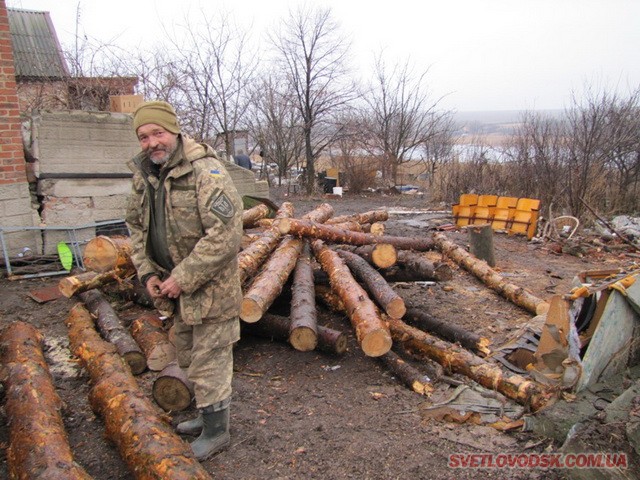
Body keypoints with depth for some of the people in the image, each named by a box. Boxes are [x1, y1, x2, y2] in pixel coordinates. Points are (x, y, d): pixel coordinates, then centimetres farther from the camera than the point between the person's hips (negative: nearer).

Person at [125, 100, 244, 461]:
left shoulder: (206, 171, -21)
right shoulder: (144, 175, 4)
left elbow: (226, 235, -27)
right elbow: (138, 227, 14)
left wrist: (183, 279, -23)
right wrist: (148, 272, 0)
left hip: (210, 288, -8)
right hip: (176, 288, 9)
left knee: (209, 362, 4)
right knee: (189, 358, 23)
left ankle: (216, 431, 24)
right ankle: (209, 415, 44)